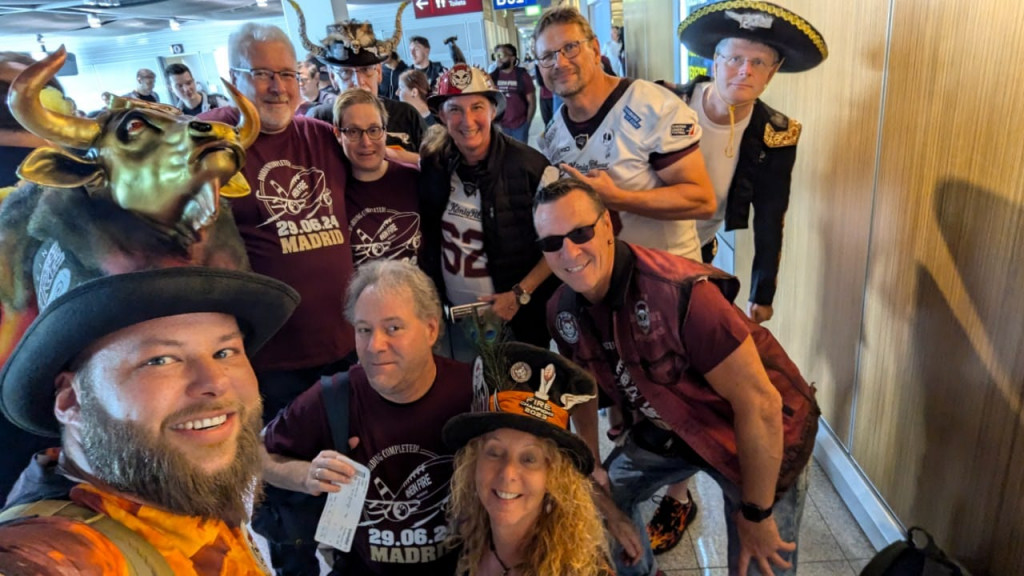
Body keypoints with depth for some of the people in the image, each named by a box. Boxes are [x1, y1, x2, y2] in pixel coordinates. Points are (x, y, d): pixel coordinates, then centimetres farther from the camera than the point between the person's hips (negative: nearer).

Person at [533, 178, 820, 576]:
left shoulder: (679, 291, -36)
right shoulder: (562, 311, -14)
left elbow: (761, 403, -30)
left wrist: (755, 514, -19)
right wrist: (592, 470, 7)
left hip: (763, 436, -6)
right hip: (671, 428, 6)